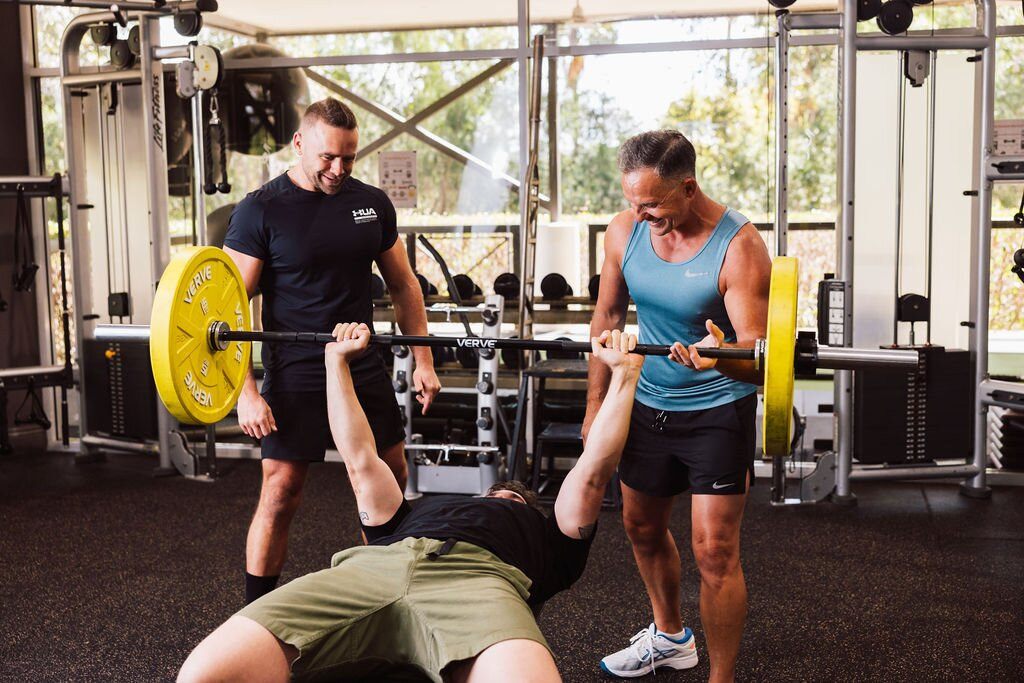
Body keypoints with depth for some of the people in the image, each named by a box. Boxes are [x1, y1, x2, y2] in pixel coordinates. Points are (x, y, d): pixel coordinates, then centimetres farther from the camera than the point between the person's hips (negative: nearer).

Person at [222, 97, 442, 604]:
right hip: (296, 377, -5)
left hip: (365, 370, 5)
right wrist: (246, 392, -18)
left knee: (391, 482, 12)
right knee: (279, 496, -3)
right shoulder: (260, 211, -8)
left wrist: (423, 361, 5)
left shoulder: (372, 204, 4)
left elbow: (403, 285, 12)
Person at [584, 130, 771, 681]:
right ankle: (669, 636, 46)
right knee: (642, 526, 20)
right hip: (647, 404, 6)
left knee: (714, 551, -8)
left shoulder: (738, 247, -22)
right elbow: (609, 316, 6)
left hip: (716, 412, -6)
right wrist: (596, 402, 6)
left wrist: (720, 356, -47)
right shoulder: (625, 230, -7)